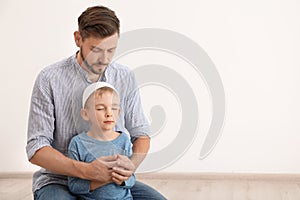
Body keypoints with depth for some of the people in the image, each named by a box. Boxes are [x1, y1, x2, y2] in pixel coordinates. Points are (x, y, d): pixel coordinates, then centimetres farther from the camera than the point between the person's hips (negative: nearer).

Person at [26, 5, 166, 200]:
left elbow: (140, 133, 7)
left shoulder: (125, 78, 0)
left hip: (112, 181, 4)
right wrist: (86, 170, -27)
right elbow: (36, 149, -12)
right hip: (59, 180, -4)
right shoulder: (49, 79, -11)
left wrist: (131, 165, -17)